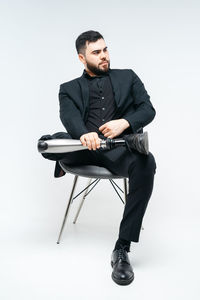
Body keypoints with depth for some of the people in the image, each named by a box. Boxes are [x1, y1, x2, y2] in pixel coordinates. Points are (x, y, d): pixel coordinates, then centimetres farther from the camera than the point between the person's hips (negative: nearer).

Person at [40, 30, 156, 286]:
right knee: (46, 143, -25)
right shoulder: (70, 88, 18)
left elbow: (148, 109, 10)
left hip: (120, 148, -1)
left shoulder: (127, 77, 21)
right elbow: (68, 115, -4)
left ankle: (122, 248, -27)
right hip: (85, 149, 1)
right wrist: (84, 134, -29)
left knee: (145, 164, -35)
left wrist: (125, 122, -13)